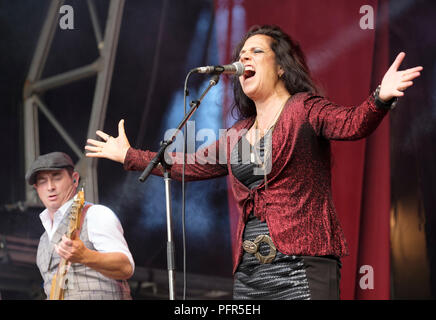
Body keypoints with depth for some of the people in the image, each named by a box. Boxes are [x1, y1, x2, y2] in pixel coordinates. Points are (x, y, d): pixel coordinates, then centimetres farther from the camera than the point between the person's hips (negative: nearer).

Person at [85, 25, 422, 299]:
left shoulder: (304, 109, 2)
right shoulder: (239, 134, 21)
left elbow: (352, 123, -17)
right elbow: (189, 166, 33)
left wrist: (380, 98, -39)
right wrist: (128, 155, 41)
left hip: (302, 265, -6)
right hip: (249, 274, 7)